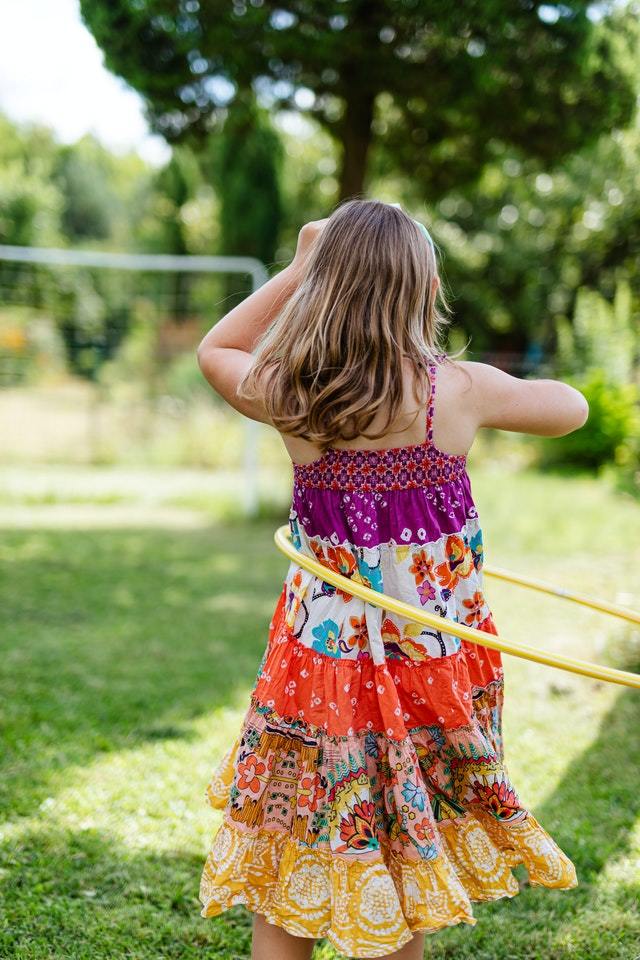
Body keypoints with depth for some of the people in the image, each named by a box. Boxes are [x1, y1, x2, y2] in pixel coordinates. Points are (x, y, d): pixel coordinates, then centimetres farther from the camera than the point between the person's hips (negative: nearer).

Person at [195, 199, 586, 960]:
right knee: (408, 858, 18)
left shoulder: (291, 398, -12)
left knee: (288, 882, 14)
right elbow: (572, 407, 6)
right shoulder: (460, 390, -13)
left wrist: (299, 268, 10)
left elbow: (215, 350, 12)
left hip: (325, 661, 0)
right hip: (436, 664, 0)